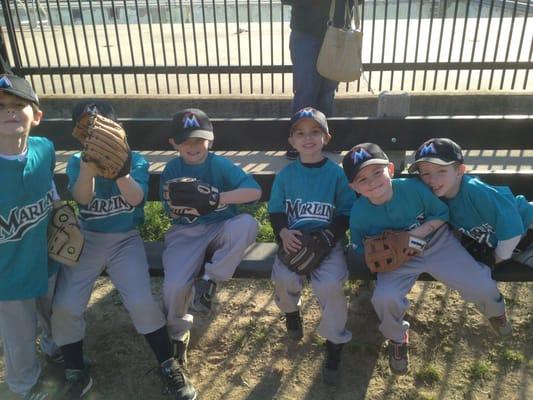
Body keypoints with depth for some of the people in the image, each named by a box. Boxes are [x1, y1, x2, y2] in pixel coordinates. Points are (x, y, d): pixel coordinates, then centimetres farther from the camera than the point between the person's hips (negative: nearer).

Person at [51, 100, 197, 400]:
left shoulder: (135, 159, -3)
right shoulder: (77, 161, 1)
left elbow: (135, 198, -19)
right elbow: (82, 198, -18)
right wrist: (89, 167, -38)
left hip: (126, 239, -2)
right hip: (87, 239, 2)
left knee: (142, 302, -19)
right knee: (64, 307, -13)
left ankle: (169, 367, 2)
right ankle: (76, 374, 11)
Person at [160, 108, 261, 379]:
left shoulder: (220, 165, -5)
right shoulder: (172, 169, 3)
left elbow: (255, 191, -18)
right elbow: (171, 212, 6)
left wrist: (216, 198, -28)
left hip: (221, 228, 0)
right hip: (186, 232, 1)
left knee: (247, 224, -34)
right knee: (174, 285, -25)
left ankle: (208, 280, -15)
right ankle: (178, 333, 11)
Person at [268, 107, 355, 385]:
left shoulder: (337, 173, -1)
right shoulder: (285, 174, 5)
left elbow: (346, 214, 0)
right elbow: (275, 210, 7)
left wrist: (327, 237, -16)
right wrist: (284, 233, -14)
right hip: (294, 241, 2)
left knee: (329, 284, -26)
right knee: (285, 279, -25)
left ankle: (334, 342, 1)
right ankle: (291, 311, 15)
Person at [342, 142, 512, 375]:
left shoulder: (413, 188, -21)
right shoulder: (359, 213, -17)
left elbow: (442, 214, -6)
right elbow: (360, 249, -1)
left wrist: (418, 233, -21)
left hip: (437, 244, 0)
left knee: (481, 287, -7)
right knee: (384, 298, -27)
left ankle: (495, 312, 35)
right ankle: (397, 338, 9)